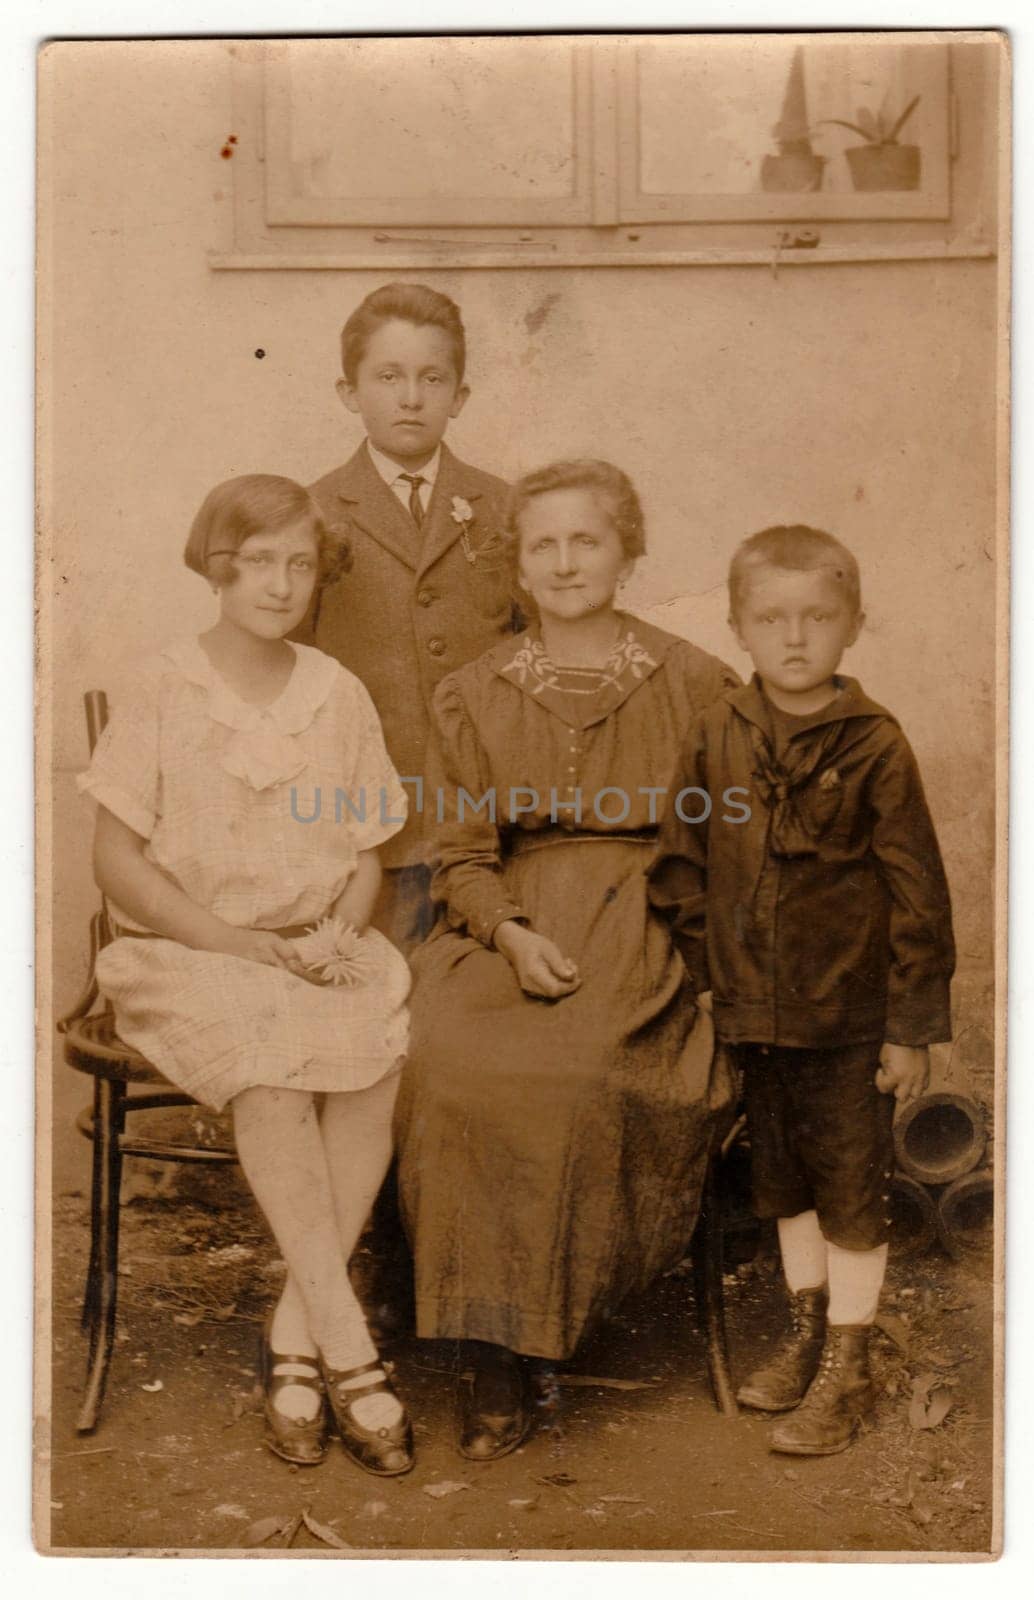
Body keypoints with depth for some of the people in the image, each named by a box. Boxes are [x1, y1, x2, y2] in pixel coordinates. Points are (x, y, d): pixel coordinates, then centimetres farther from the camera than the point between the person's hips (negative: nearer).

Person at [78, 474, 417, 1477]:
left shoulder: (337, 694, 9)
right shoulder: (162, 691, 0)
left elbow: (365, 859, 12)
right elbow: (116, 858, -4)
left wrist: (338, 937, -8)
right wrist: (231, 940, -15)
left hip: (318, 950, 3)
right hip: (185, 951, -3)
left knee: (376, 1055, -28)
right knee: (268, 1070, -33)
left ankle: (294, 1337, -16)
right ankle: (349, 1347, -23)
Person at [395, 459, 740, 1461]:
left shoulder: (695, 684, 9)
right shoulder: (475, 695, 13)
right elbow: (461, 858, 8)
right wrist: (511, 932, -11)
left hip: (648, 925, -2)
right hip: (510, 923, 2)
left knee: (571, 1066, -31)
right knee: (449, 1060, -27)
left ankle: (560, 1304, -10)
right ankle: (495, 1348, -15)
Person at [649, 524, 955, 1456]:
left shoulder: (875, 747, -12)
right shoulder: (717, 740, -1)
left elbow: (918, 893, -9)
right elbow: (682, 866, 8)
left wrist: (912, 1026, -9)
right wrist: (706, 974, 4)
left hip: (851, 1015, -4)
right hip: (756, 1011, 4)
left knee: (852, 1187, 7)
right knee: (783, 1179, 19)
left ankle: (847, 1369, 23)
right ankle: (807, 1333, 38)